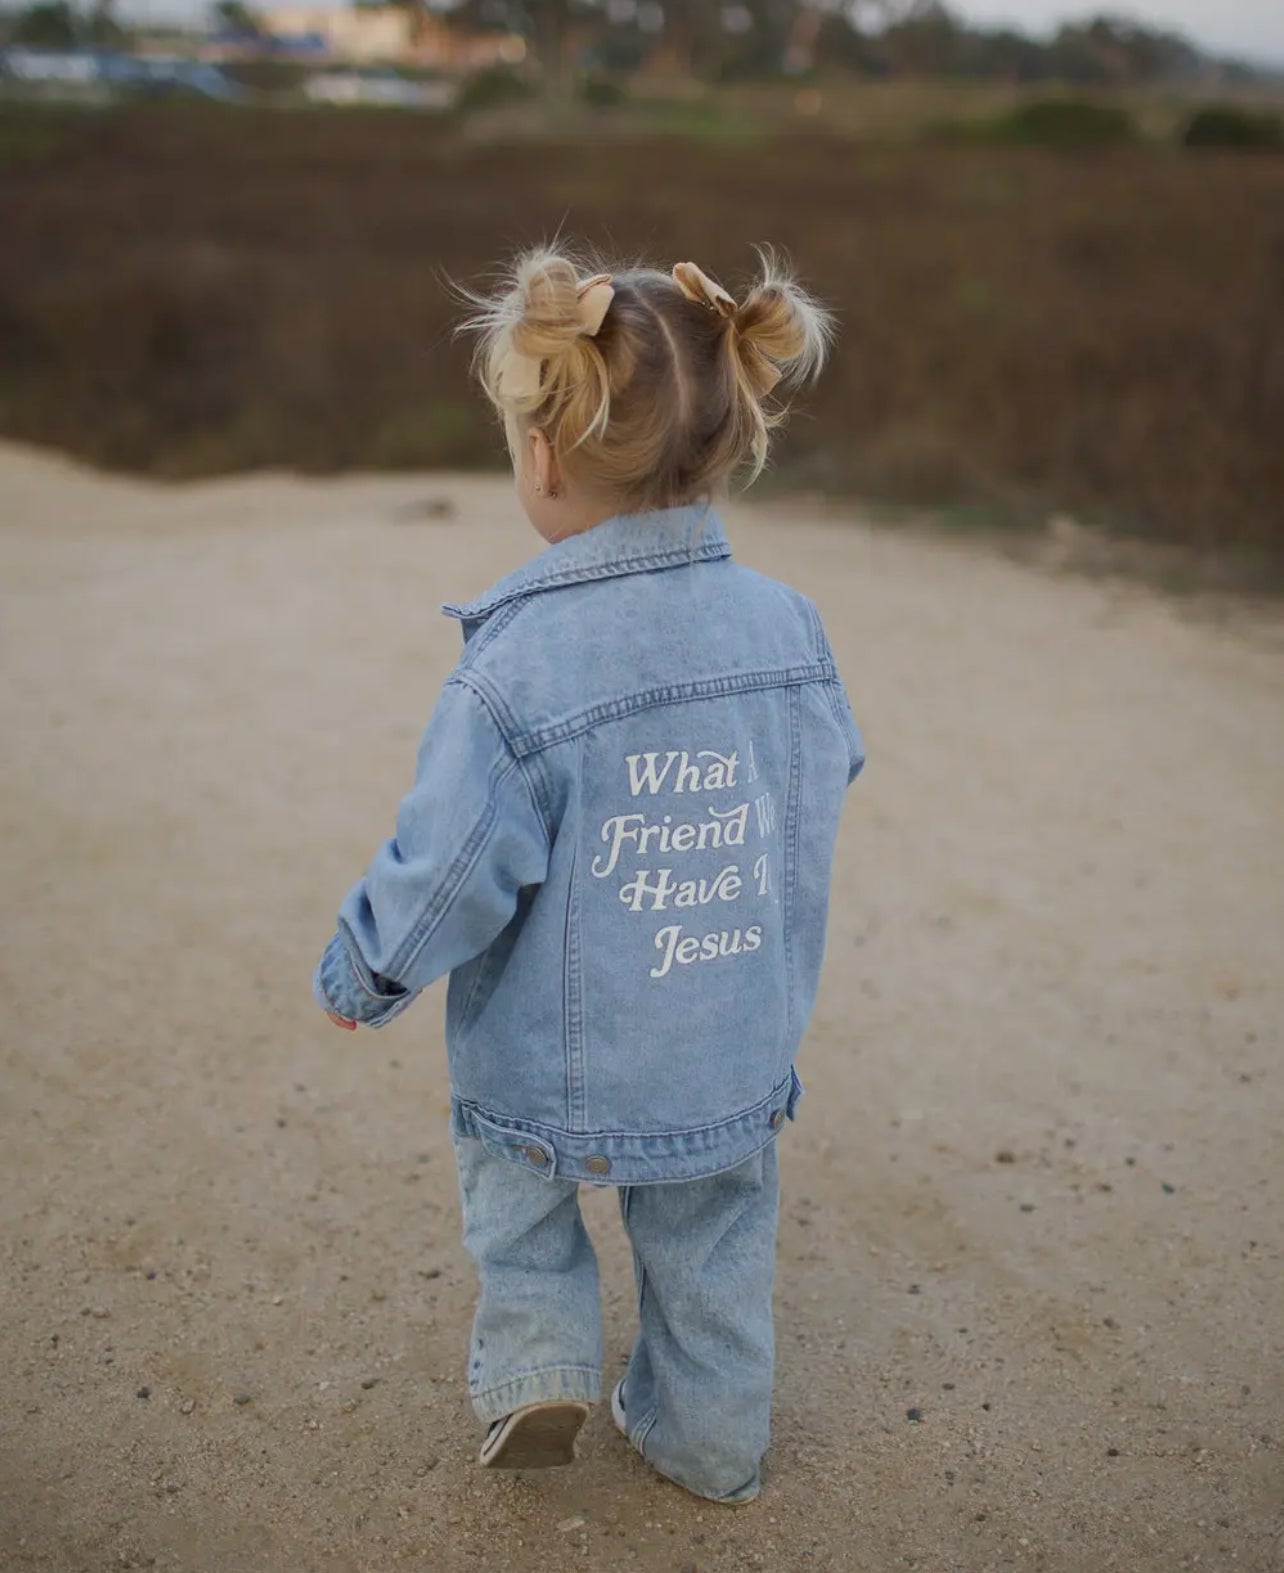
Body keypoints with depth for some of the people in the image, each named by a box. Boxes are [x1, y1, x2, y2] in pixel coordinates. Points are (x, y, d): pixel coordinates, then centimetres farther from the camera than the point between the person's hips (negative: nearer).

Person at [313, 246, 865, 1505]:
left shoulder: (517, 668, -26)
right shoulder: (787, 628, -10)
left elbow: (449, 871, -19)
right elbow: (824, 792, 6)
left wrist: (357, 976, 0)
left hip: (556, 1069, -3)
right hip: (738, 1058, 4)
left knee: (513, 1175, 29)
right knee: (710, 1239, 25)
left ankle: (535, 1368, 25)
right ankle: (711, 1437, 42)